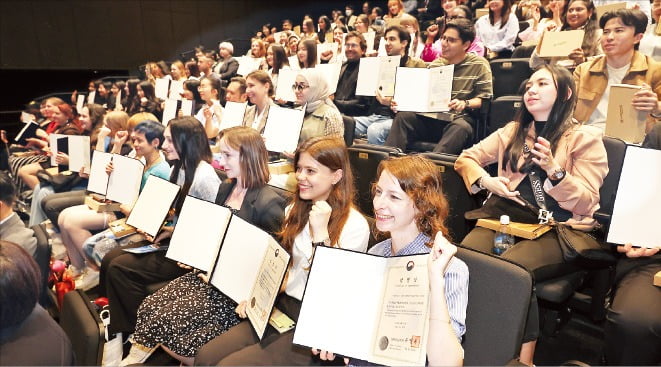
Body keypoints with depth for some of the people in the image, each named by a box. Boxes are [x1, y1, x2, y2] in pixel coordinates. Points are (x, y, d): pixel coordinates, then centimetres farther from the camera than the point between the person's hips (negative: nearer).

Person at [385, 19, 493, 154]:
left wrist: (465, 103, -23)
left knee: (461, 127, -39)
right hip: (432, 117, 4)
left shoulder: (479, 65, 4)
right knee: (403, 116, -21)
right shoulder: (435, 65, 17)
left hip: (461, 118, -4)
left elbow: (485, 98, -3)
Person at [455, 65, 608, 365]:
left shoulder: (585, 138, 7)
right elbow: (465, 159, 18)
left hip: (559, 229, -3)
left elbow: (586, 204, -1)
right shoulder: (514, 131, 20)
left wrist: (554, 170, -17)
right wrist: (486, 181, -3)